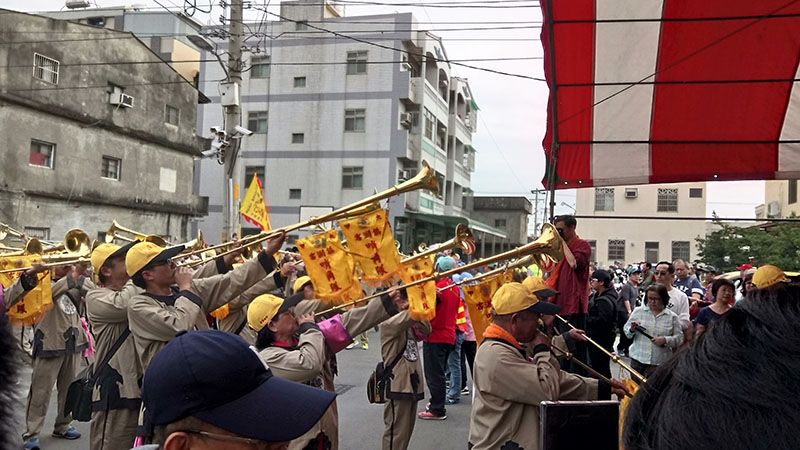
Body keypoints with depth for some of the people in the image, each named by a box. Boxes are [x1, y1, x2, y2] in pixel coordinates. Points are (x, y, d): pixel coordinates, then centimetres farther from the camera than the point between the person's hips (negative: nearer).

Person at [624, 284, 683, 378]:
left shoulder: (672, 317, 1)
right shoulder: (638, 311, 4)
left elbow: (679, 338, 0)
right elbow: (626, 330, 7)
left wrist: (665, 340, -18)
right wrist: (632, 330, -16)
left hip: (659, 362, -2)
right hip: (638, 359, 2)